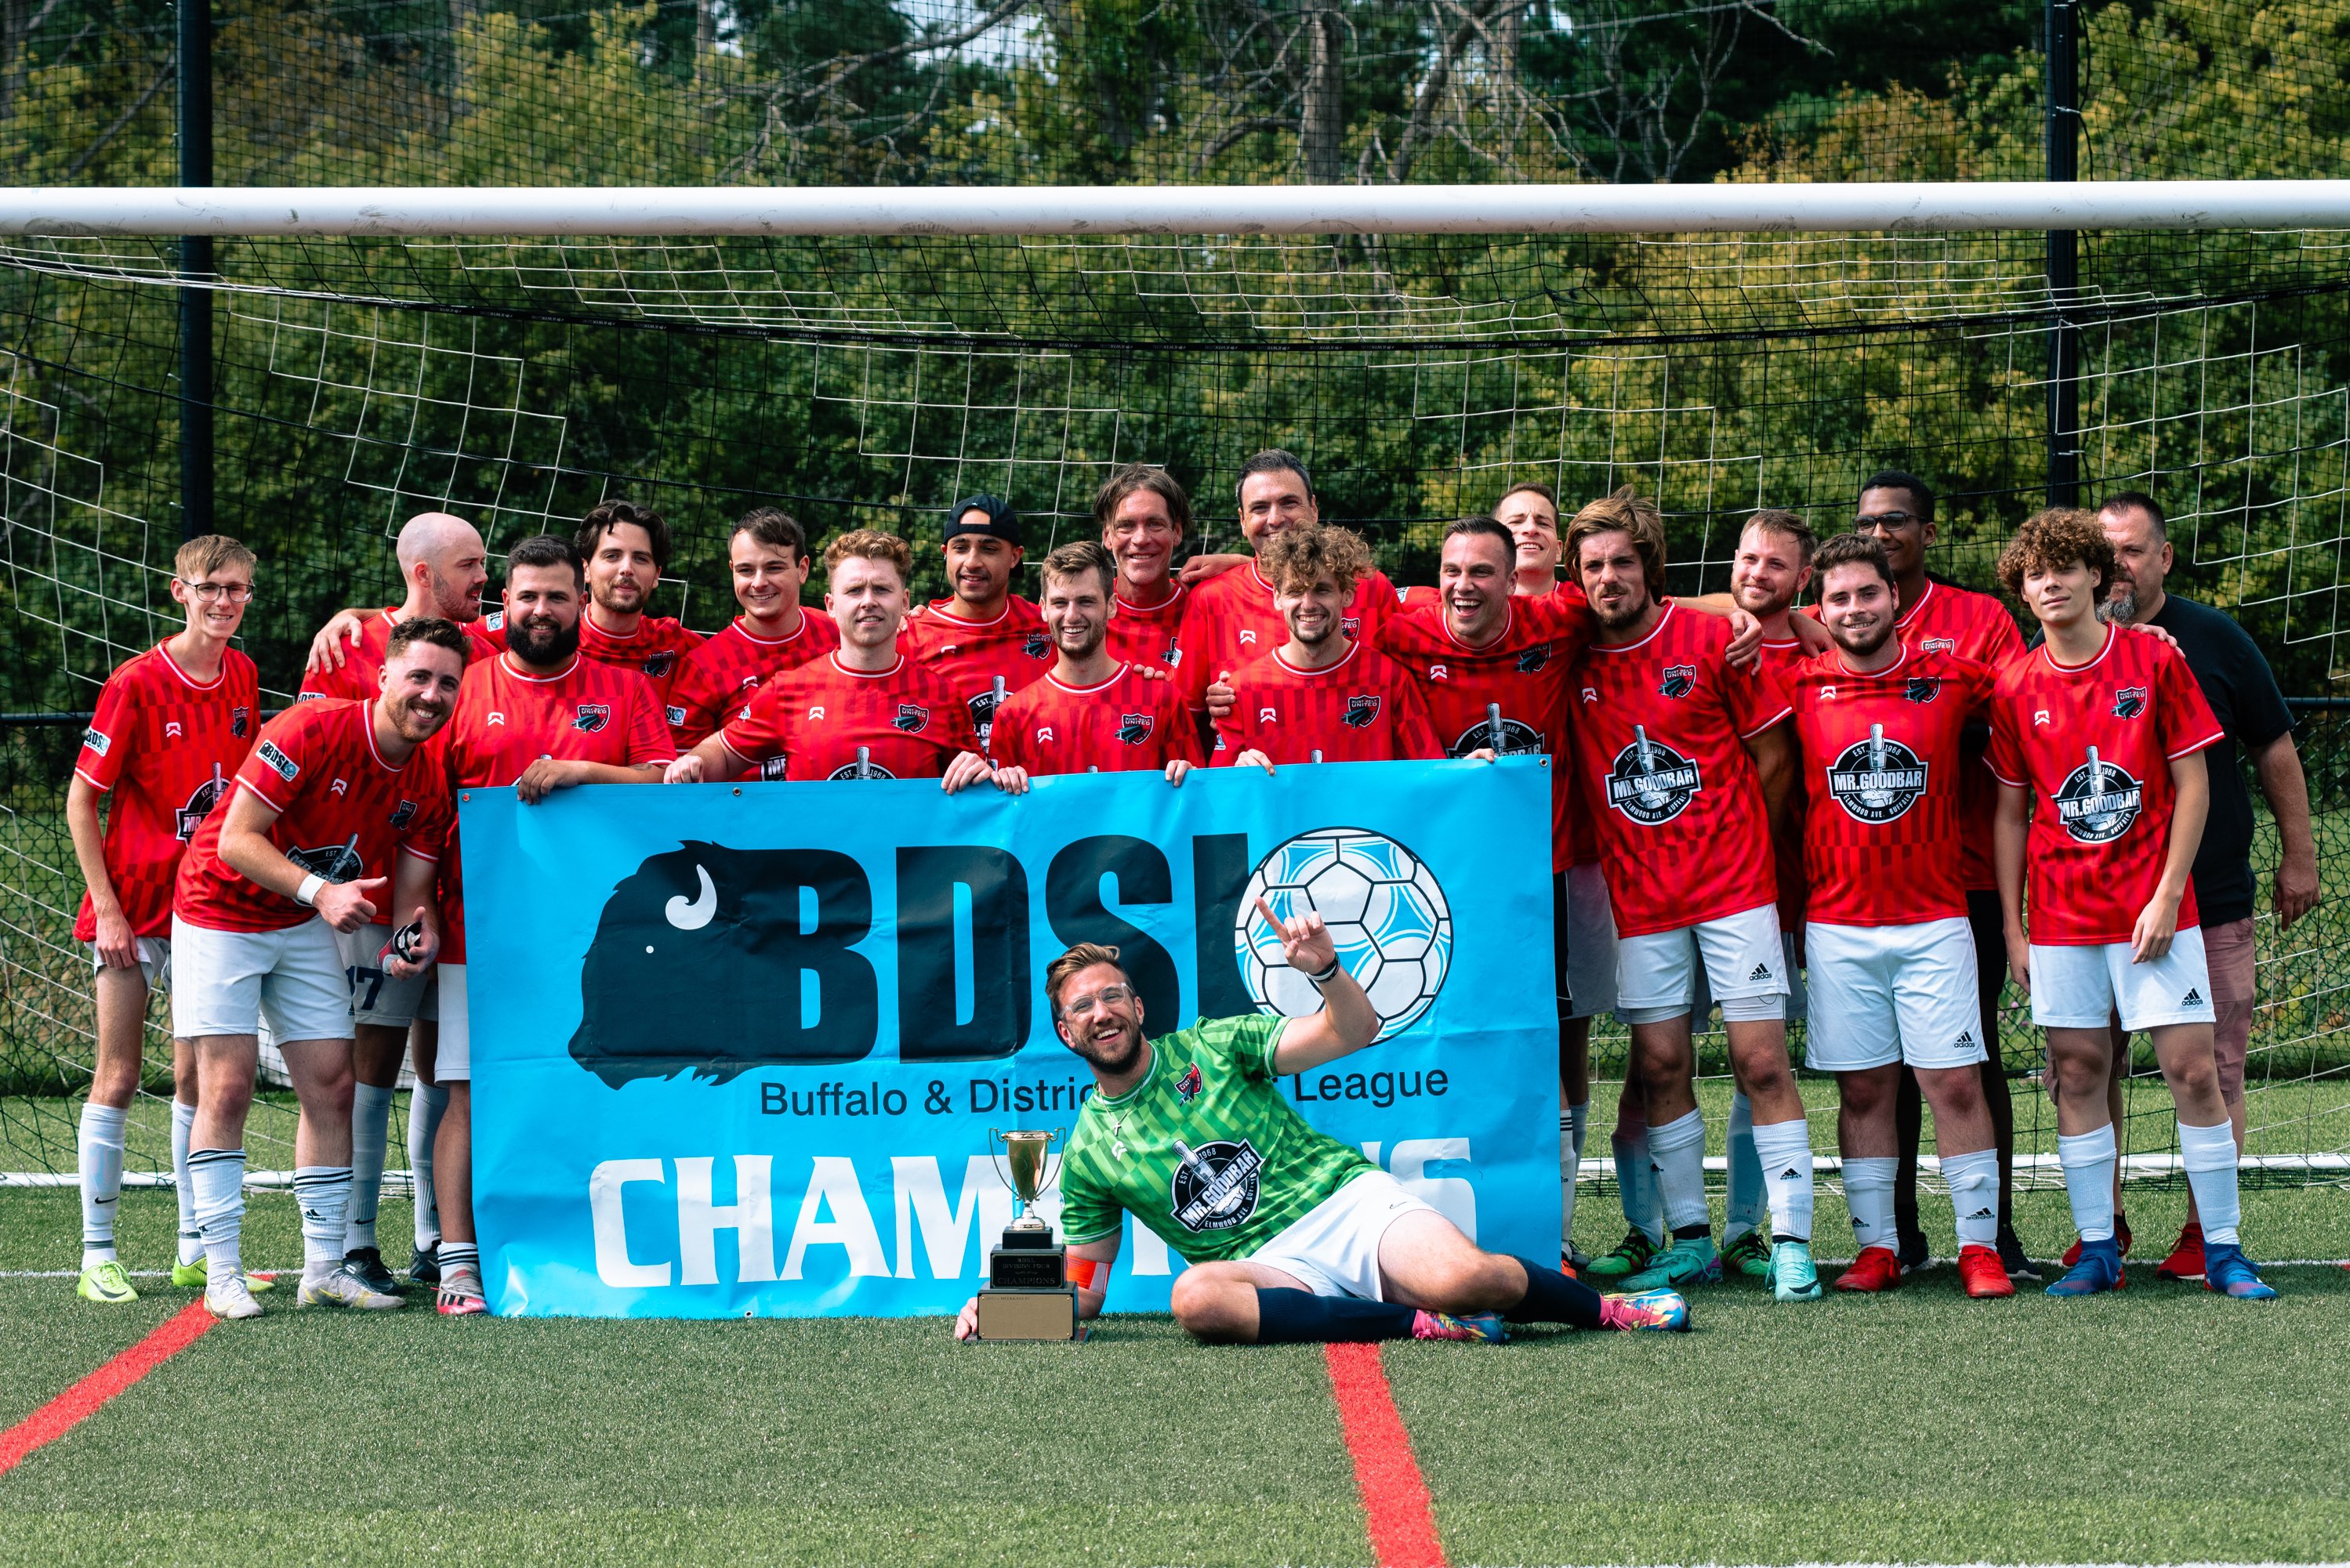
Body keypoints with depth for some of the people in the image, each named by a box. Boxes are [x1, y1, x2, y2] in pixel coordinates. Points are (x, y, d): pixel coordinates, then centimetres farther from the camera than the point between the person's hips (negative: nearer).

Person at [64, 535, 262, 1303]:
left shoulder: (244, 679, 3)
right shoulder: (137, 683, -12)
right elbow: (81, 800, -9)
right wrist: (107, 907, -13)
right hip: (134, 907, -5)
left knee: (198, 1077, 8)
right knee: (117, 1076, -3)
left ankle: (196, 1250, 14)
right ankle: (98, 1254, 2)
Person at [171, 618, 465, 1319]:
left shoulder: (428, 785, -5)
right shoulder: (310, 730, -25)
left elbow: (411, 889, 0)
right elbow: (236, 840, -25)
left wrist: (420, 930, -23)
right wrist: (319, 890, -36)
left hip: (307, 929, 6)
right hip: (221, 914, -6)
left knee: (332, 1086, 2)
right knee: (227, 1088, -11)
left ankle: (324, 1268, 10)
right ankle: (223, 1273, -7)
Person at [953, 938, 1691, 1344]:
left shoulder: (1211, 1046, 9)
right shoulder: (1088, 1152, 13)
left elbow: (1355, 1032, 4)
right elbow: (1082, 1289, 18)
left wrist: (1324, 968, -16)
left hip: (1348, 1202, -1)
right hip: (1269, 1272, 1)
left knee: (1462, 1277, -34)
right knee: (1195, 1297, -38)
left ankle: (1604, 1308, -4)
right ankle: (1418, 1325, -29)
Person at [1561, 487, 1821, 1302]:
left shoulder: (1710, 639, -5)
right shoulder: (1572, 659, 1)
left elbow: (1773, 755, 3)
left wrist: (1737, 842, 6)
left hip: (1734, 886, -3)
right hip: (1639, 897, 3)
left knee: (1761, 1060, -6)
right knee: (1661, 1065, 4)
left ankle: (1791, 1241, -6)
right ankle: (1689, 1240, 14)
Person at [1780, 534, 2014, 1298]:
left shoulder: (1952, 678, 2)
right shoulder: (1800, 684, 3)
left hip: (1933, 919, -1)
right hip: (1836, 924, 1)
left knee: (1955, 1083, -4)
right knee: (1863, 1088, 4)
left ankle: (1980, 1245, 0)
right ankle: (1875, 1247, 10)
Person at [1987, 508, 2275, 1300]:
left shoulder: (2156, 661, -2)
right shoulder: (2016, 687, 4)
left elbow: (2192, 786, -2)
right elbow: (2011, 813, 9)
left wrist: (2166, 896, -10)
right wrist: (2011, 925, 4)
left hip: (2152, 907, -2)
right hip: (2061, 915, 2)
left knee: (2193, 1068, -5)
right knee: (2077, 1072, 2)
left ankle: (2222, 1249, 2)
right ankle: (2096, 1250, 8)